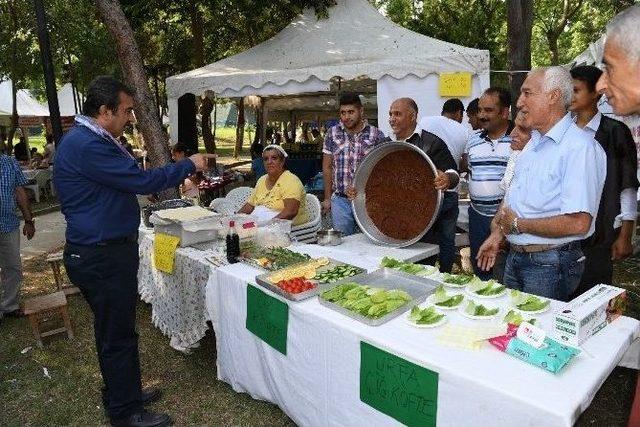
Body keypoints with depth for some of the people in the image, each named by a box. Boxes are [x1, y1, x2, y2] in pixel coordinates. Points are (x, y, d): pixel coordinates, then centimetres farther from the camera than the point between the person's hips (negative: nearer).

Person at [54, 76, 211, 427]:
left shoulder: (90, 139, 14)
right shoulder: (86, 145, -22)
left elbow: (129, 180, 18)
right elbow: (143, 181, -23)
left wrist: (183, 174, 13)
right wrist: (189, 165, -10)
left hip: (105, 251, 11)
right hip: (101, 257, -11)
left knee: (115, 330, 21)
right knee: (117, 335, 3)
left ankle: (124, 393, 39)